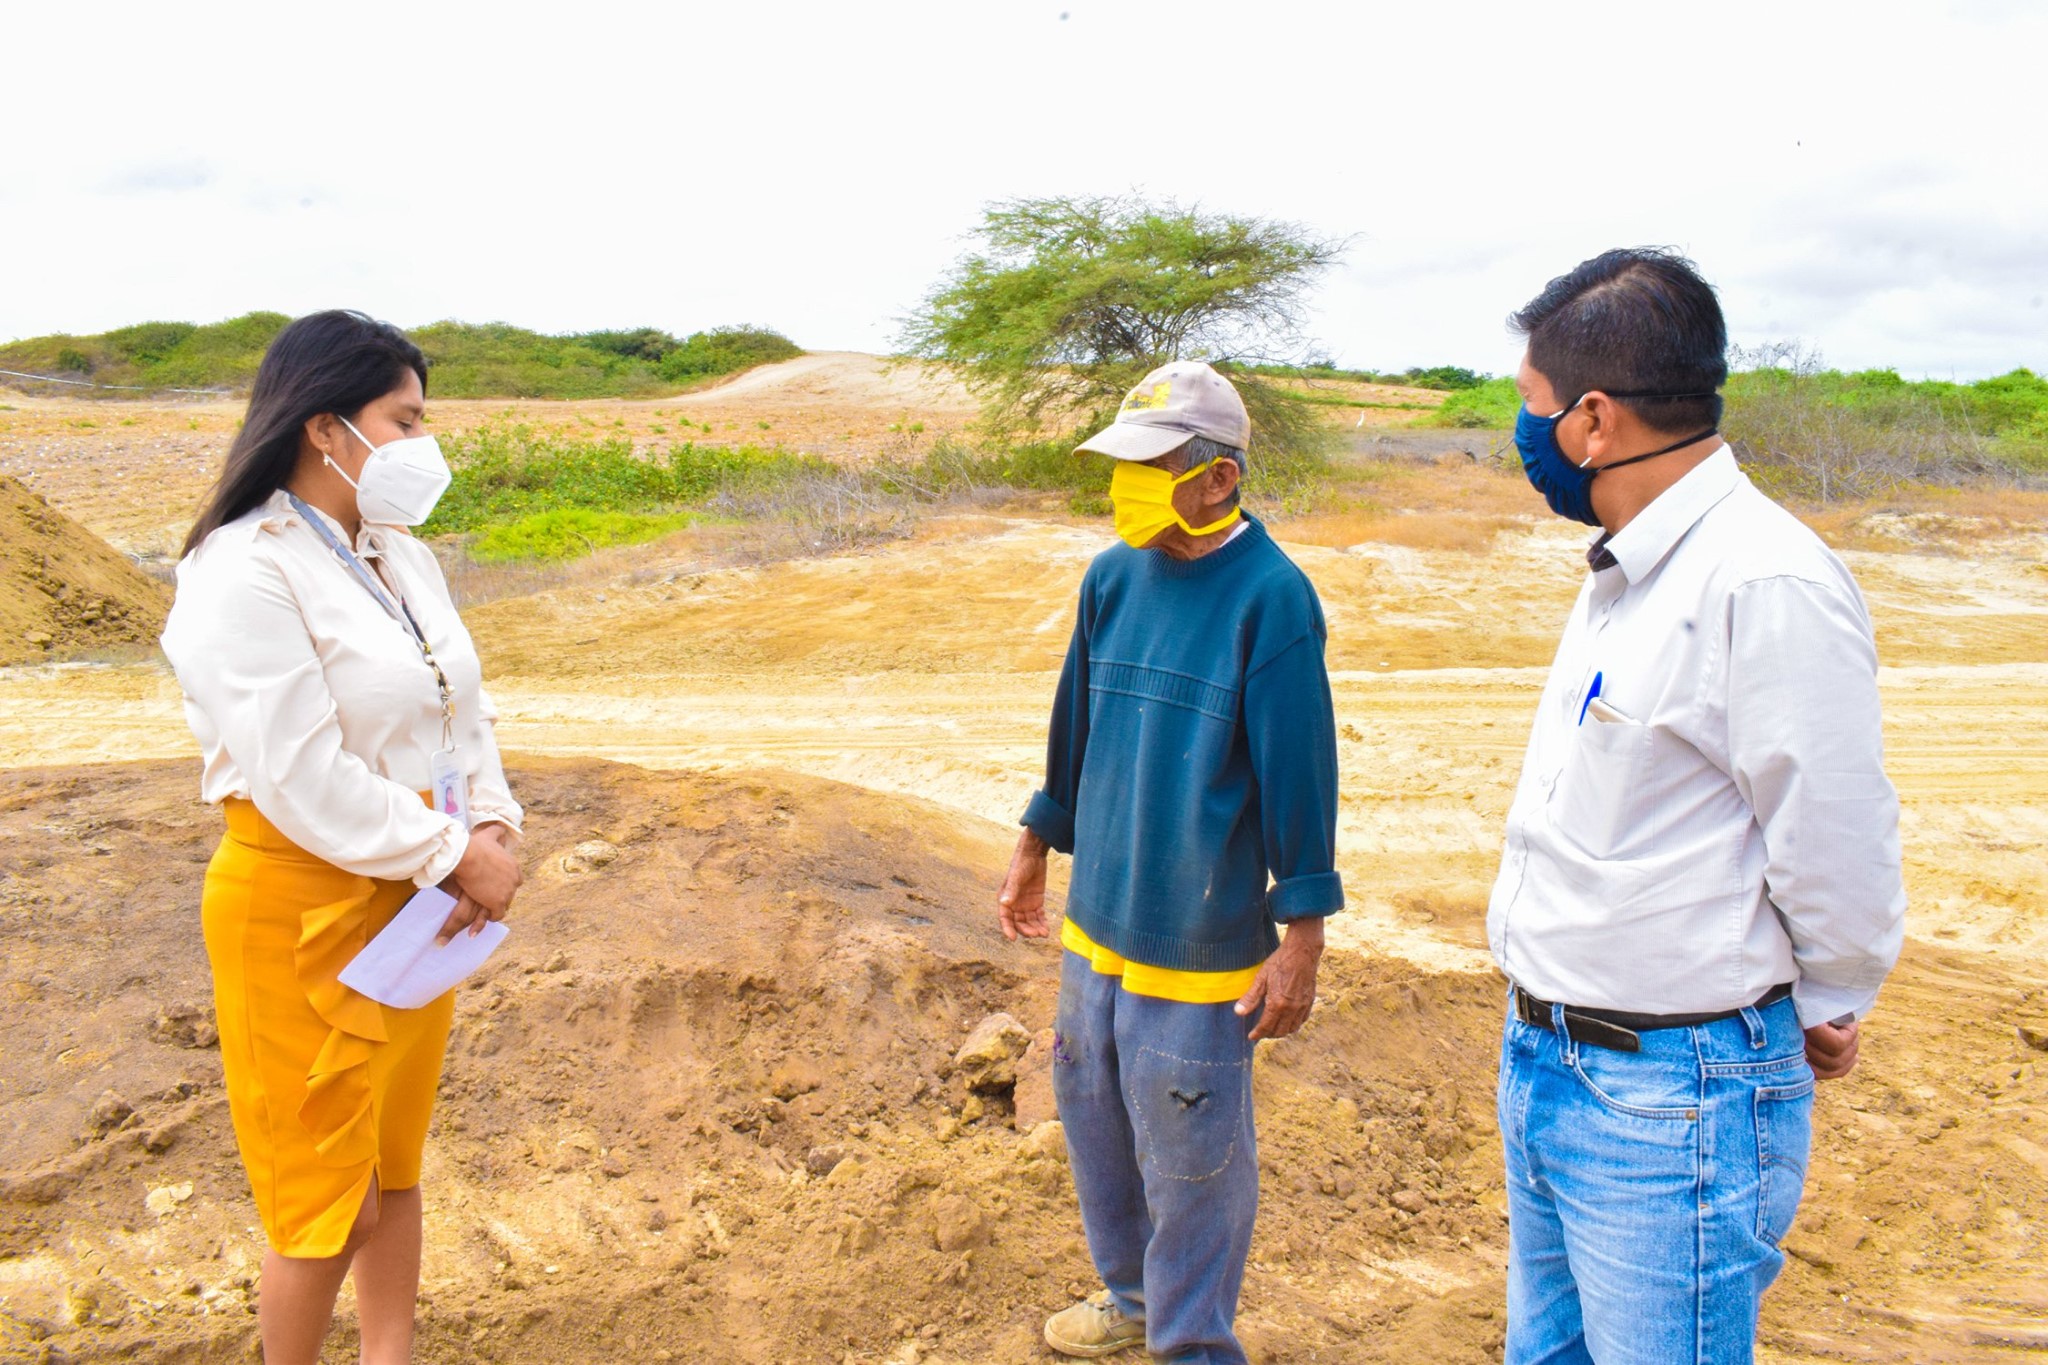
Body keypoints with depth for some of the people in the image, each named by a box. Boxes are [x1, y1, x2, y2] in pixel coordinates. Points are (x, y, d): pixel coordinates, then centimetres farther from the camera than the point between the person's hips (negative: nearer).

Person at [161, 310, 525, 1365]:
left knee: (395, 1165, 20)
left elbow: (465, 712, 11)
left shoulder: (402, 556, 8)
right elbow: (304, 780, -23)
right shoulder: (244, 576, -18)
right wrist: (455, 853, -16)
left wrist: (492, 830, -5)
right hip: (302, 911, -8)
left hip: (416, 900, 8)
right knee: (324, 1202, 6)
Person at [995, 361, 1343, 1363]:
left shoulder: (1270, 597, -16)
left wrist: (1301, 943, -12)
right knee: (1093, 1114, 22)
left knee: (1191, 1162, 8)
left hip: (1201, 947, -7)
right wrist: (1034, 849, 20)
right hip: (1096, 923, 7)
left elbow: (1301, 776, -14)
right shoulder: (1113, 577, 3)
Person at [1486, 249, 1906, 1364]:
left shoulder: (1766, 583, -23)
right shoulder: (1624, 577, 9)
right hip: (1543, 1063, 9)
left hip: (1672, 1101, -9)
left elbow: (1836, 853, -19)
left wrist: (1822, 1012, -2)